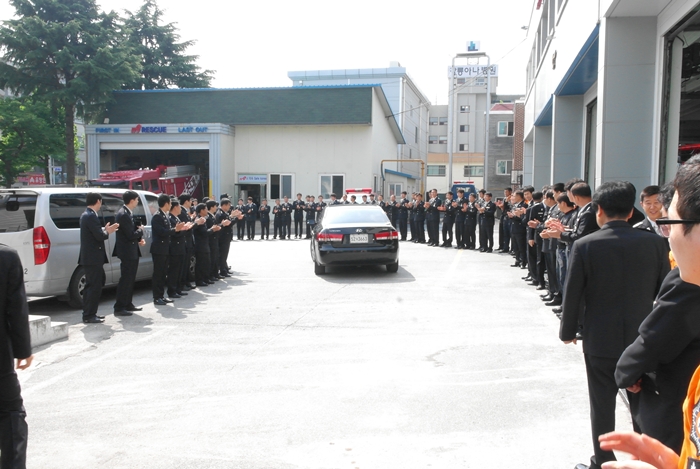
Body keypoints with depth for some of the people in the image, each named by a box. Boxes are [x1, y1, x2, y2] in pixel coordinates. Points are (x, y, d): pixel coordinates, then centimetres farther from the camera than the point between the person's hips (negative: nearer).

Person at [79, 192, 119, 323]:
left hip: (88, 257, 11)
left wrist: (105, 230, 11)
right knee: (95, 287, -4)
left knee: (91, 286, 17)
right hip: (93, 258, -11)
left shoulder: (85, 215, 15)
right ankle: (89, 316, 0)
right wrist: (107, 232, -3)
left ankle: (88, 314, 24)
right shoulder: (91, 216, -17)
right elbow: (100, 236, -21)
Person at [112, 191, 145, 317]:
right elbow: (131, 235, -23)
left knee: (130, 280, 16)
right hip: (127, 252, -10)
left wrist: (140, 239, 1)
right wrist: (140, 230, -5)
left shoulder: (128, 213, 12)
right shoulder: (123, 215, -19)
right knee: (125, 280, -5)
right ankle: (119, 308, 0)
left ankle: (128, 304, 26)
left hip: (132, 252, 10)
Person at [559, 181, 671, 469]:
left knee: (602, 405, 11)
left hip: (600, 339, -2)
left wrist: (567, 331, 4)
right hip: (642, 338, 3)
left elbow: (572, 294, -9)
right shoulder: (653, 242, -6)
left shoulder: (585, 245, -13)